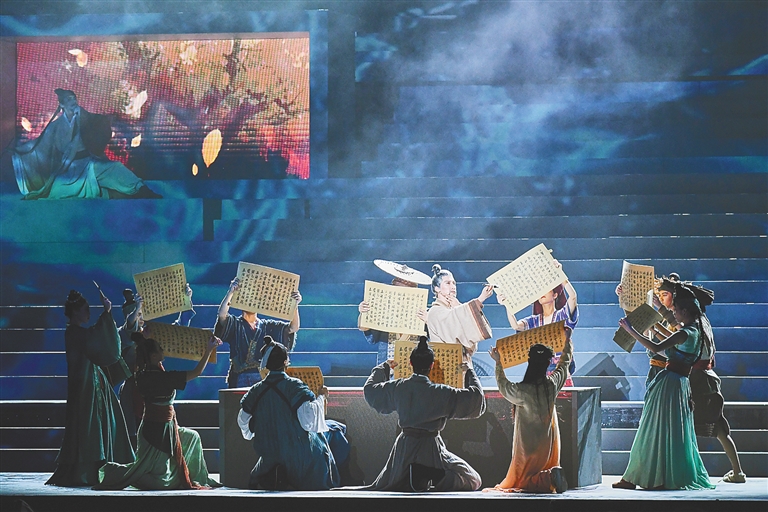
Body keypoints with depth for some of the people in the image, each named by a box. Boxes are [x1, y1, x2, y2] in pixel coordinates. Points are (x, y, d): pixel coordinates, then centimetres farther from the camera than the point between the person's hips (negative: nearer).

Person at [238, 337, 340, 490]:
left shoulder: (256, 391, 1)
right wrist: (320, 397, -8)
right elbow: (308, 417, -23)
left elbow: (243, 421, 9)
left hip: (269, 454, 7)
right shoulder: (294, 386, -13)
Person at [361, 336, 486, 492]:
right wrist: (469, 373, 9)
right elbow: (476, 397, -7)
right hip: (430, 448, -4)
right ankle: (432, 476, -22)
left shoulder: (397, 388, -2)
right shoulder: (441, 393, -13)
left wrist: (384, 367, 34)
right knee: (473, 481, 0)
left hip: (404, 447, 4)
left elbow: (369, 389, 18)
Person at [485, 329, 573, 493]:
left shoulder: (522, 391, -20)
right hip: (548, 444, 4)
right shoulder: (553, 384, -9)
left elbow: (503, 386, 4)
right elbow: (564, 362, 12)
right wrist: (568, 340, 28)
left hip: (528, 445, -4)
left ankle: (548, 480, -27)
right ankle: (553, 478, -16)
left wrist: (498, 363, 16)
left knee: (522, 480, 2)